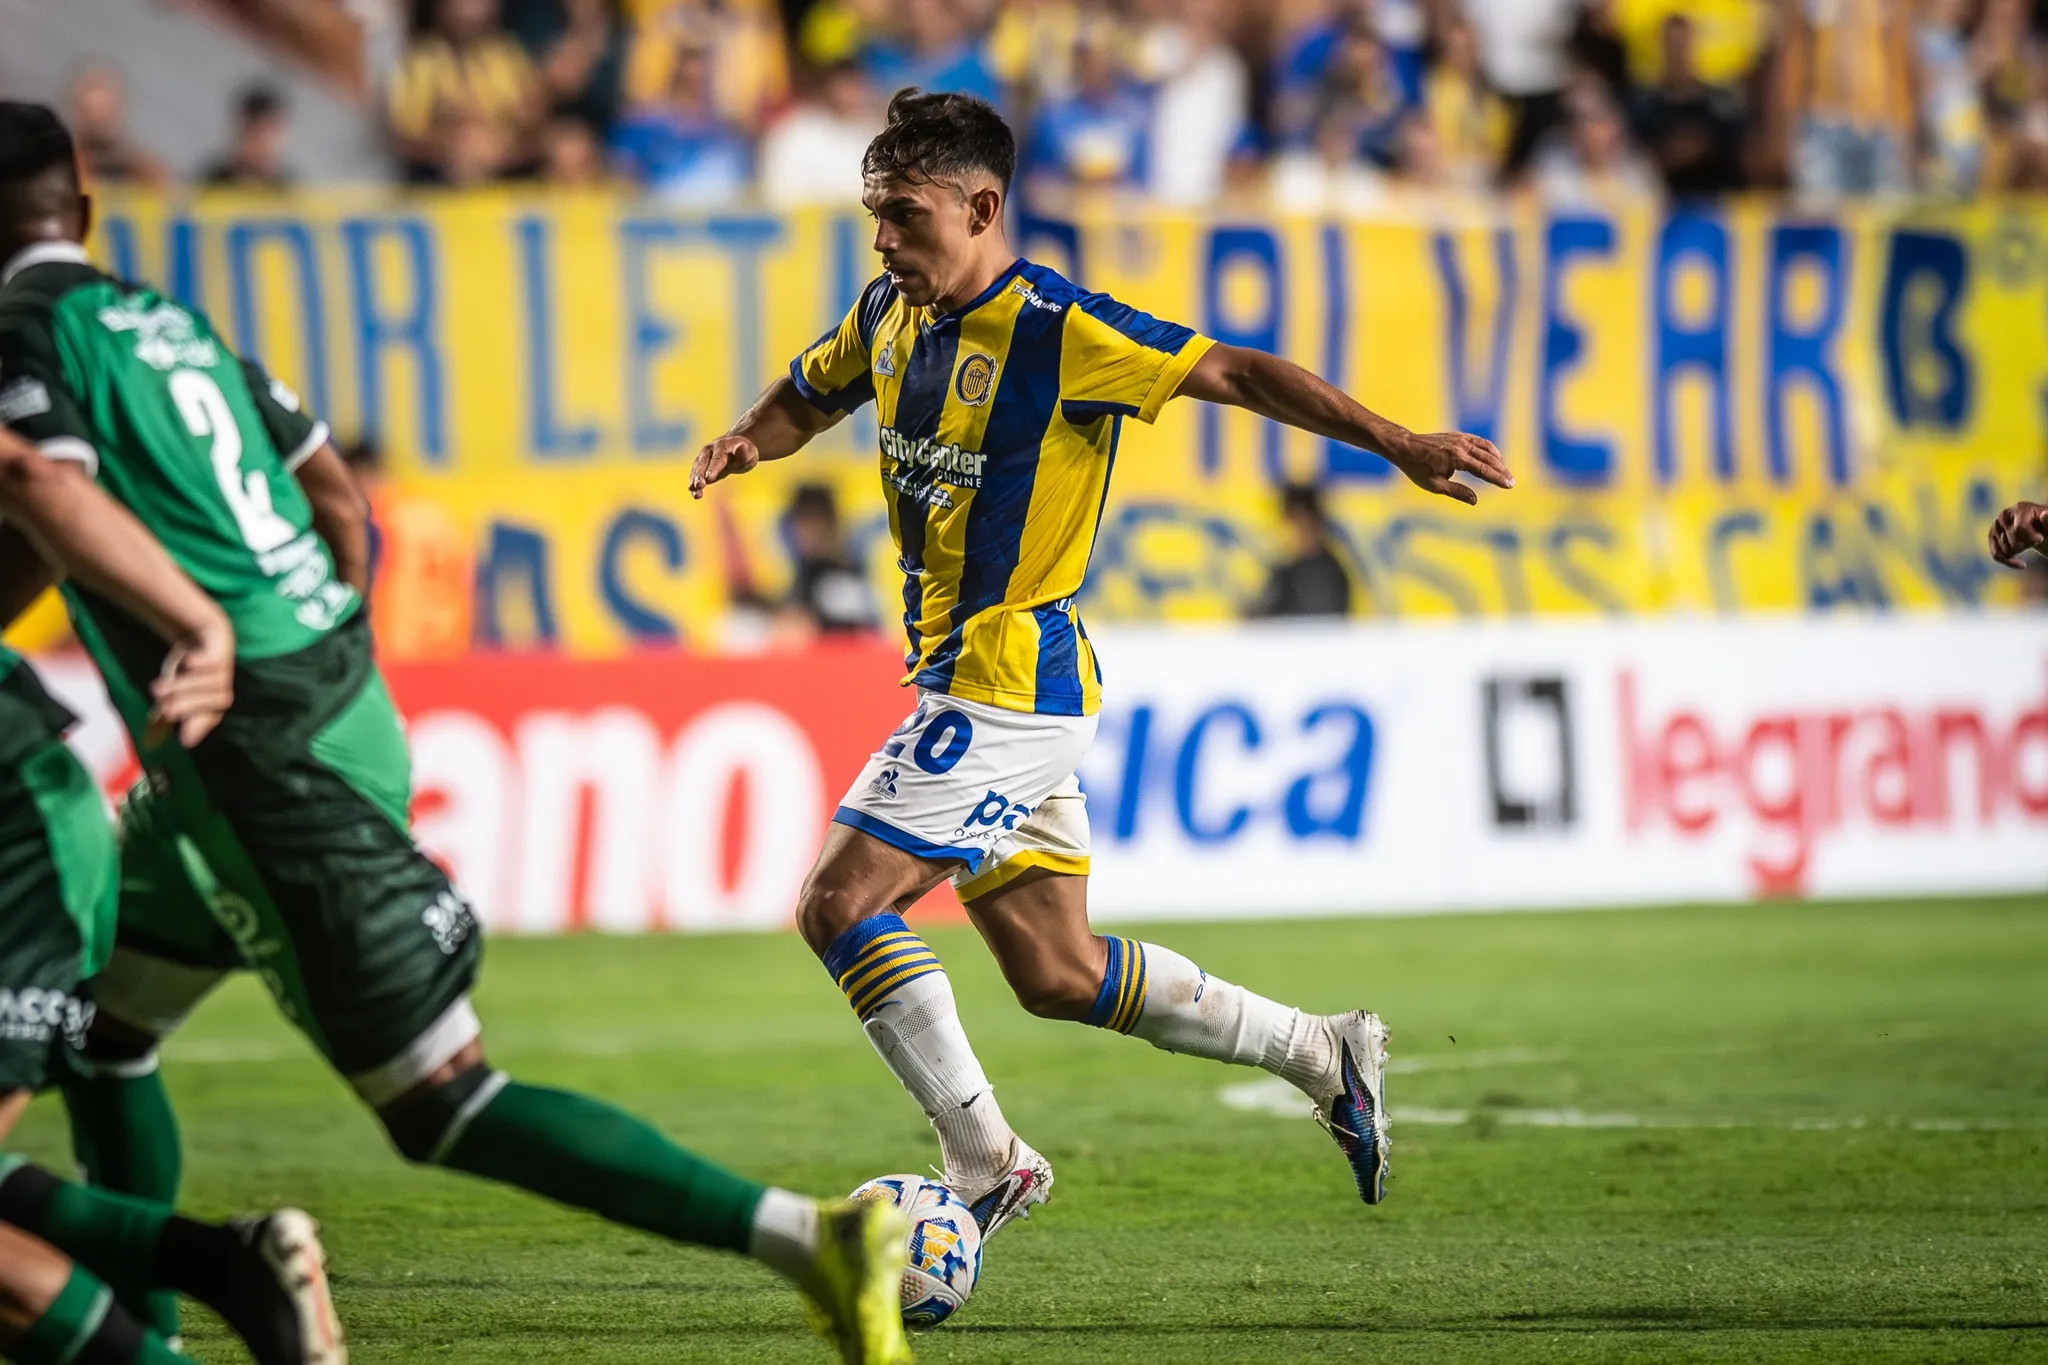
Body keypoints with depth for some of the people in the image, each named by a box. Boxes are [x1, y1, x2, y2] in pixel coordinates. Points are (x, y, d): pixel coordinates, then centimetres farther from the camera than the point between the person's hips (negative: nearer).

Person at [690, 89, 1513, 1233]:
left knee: (841, 903, -14)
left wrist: (1396, 443, -24)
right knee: (1055, 973, 12)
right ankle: (1324, 1054, 24)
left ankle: (986, 1162, -6)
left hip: (1012, 679, -9)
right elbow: (807, 399, 25)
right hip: (966, 677, 9)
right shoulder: (890, 315, 7)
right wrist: (741, 446, 2)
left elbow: (1235, 373, -15)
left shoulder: (1061, 330, -16)